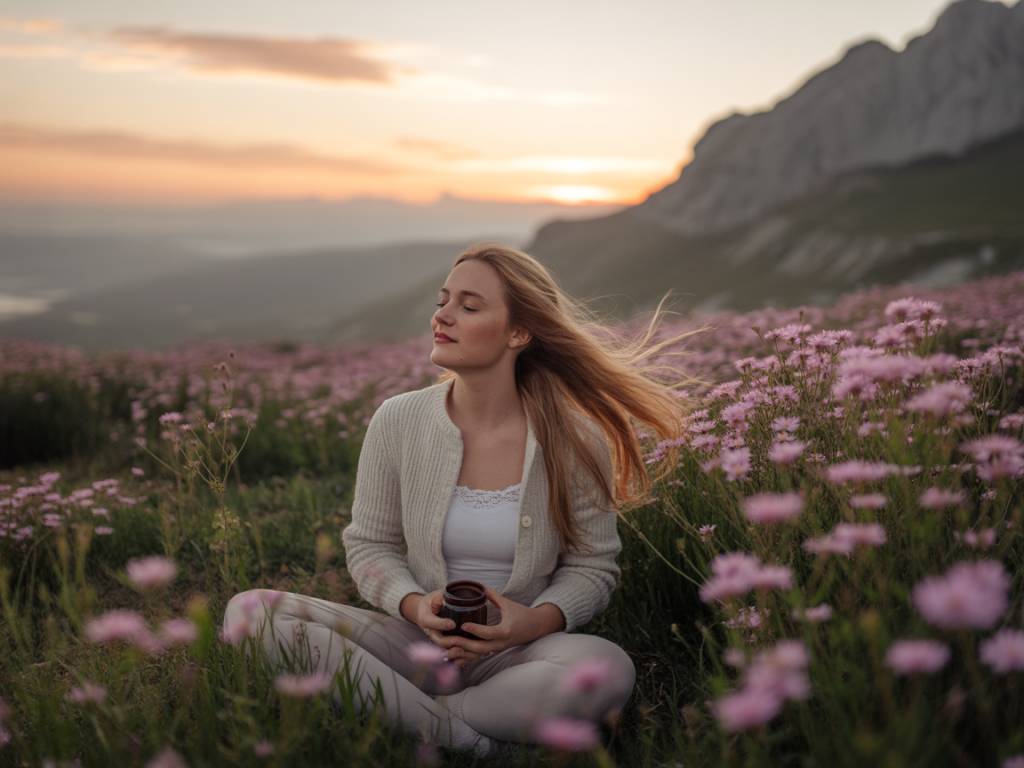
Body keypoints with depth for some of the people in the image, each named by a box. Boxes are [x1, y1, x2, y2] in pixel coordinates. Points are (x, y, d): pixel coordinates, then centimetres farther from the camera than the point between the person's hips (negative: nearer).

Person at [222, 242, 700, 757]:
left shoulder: (574, 440, -6)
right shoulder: (396, 421, -3)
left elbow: (593, 566, 3)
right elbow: (370, 545, 6)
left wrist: (538, 620, -18)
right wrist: (414, 605, -15)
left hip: (516, 652, -1)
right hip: (415, 640, 2)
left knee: (610, 670, -35)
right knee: (249, 613, -20)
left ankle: (409, 716, -17)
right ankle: (462, 735, -21)